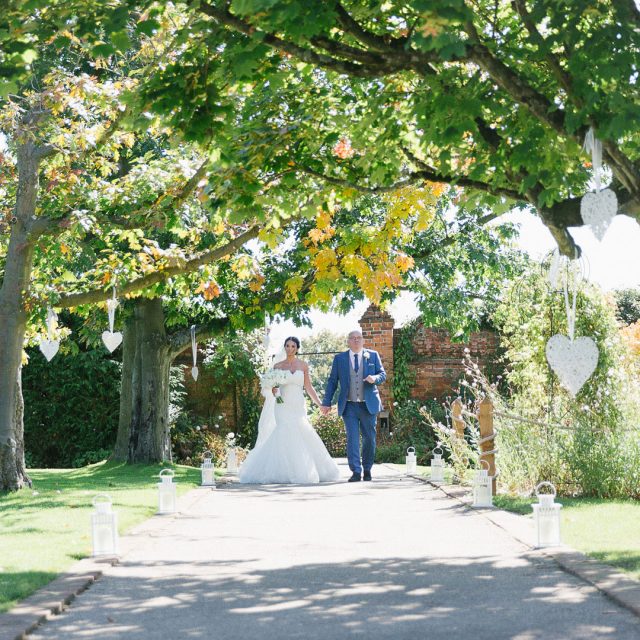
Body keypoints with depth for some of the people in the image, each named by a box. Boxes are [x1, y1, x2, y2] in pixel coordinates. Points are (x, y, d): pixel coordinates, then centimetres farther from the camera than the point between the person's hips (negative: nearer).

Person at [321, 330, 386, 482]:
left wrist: (375, 378, -17)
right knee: (352, 438, -9)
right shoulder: (340, 359, 6)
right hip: (349, 406, -1)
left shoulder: (373, 355, 7)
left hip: (368, 405, 1)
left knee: (369, 438, 6)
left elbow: (383, 375, 7)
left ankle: (367, 469, 21)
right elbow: (332, 381, 8)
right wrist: (327, 402, 3)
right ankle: (356, 471, -10)